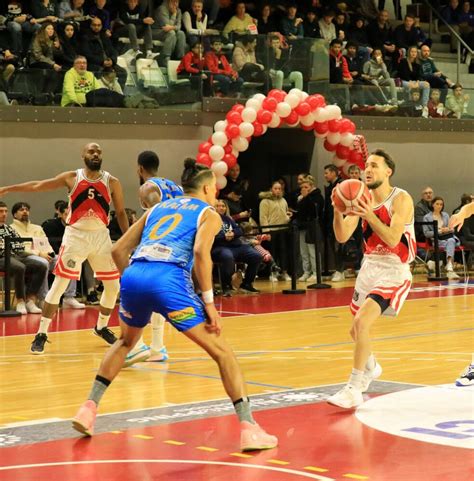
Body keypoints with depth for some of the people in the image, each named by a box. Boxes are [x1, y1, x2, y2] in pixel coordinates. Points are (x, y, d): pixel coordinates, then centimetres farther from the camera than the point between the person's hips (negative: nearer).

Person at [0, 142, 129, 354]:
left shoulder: (112, 182, 1)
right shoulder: (72, 178, -3)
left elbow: (121, 213, 6)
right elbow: (38, 185, -4)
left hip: (101, 236, 3)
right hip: (75, 235, -3)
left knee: (113, 286, 7)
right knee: (58, 286, -6)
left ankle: (101, 327, 30)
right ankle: (41, 334, -1)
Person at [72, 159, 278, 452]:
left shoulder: (157, 209, 31)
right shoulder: (209, 214, 16)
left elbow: (119, 250, 25)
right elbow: (201, 252, -5)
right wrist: (209, 302, -3)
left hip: (134, 276, 5)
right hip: (169, 280, -5)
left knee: (126, 342, 35)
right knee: (222, 352, 4)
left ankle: (88, 409, 28)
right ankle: (249, 429, -5)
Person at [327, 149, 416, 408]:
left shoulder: (401, 199, -15)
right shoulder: (361, 199, 2)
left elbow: (392, 239, -26)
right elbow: (342, 236, -5)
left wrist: (369, 215, -36)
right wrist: (338, 211, -22)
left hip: (393, 270, -7)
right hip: (370, 267, 7)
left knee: (362, 322, -24)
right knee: (356, 329, 17)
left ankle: (353, 389, -18)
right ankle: (370, 367, 49)